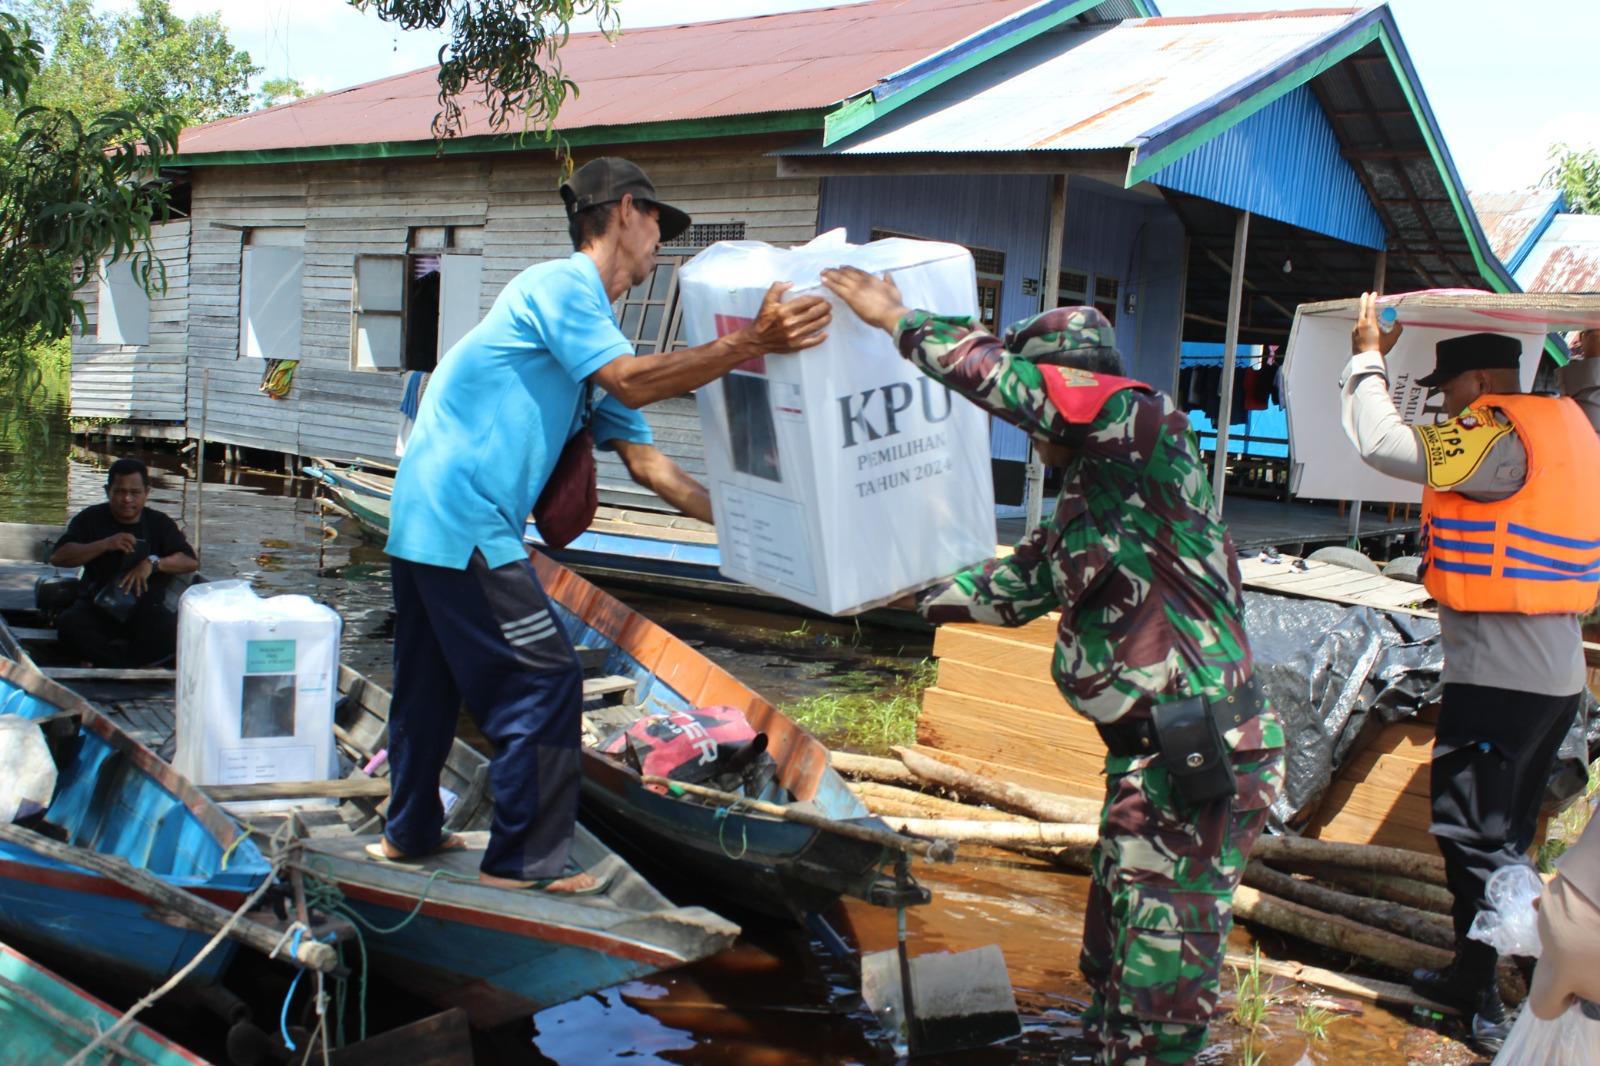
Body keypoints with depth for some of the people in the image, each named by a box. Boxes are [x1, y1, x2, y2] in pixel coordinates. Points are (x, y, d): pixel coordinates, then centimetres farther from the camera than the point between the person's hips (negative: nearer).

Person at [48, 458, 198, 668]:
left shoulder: (160, 524, 9)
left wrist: (153, 563, -19)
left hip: (146, 610, 0)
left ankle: (107, 664, -22)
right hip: (97, 607, 1)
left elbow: (191, 562, -2)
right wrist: (106, 544, -16)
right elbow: (57, 557, -4)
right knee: (69, 623, -33)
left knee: (171, 631, -34)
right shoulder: (91, 519, 8)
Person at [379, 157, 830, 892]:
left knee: (432, 680, 21)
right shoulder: (560, 283, -9)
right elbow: (630, 383, -24)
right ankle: (524, 861, 3)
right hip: (463, 520, -11)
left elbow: (646, 462, 14)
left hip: (423, 518, 11)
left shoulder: (590, 321, 19)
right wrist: (751, 345, -29)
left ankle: (410, 832, 35)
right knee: (544, 681, -6)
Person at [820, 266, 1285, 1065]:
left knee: (1161, 978, -2)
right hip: (1146, 759, 10)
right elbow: (1012, 588, 26)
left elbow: (1002, 379, -17)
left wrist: (897, 320, -6)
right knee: (1116, 961, 17)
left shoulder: (1152, 432, -11)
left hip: (1202, 761, -10)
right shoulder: (1083, 503, 17)